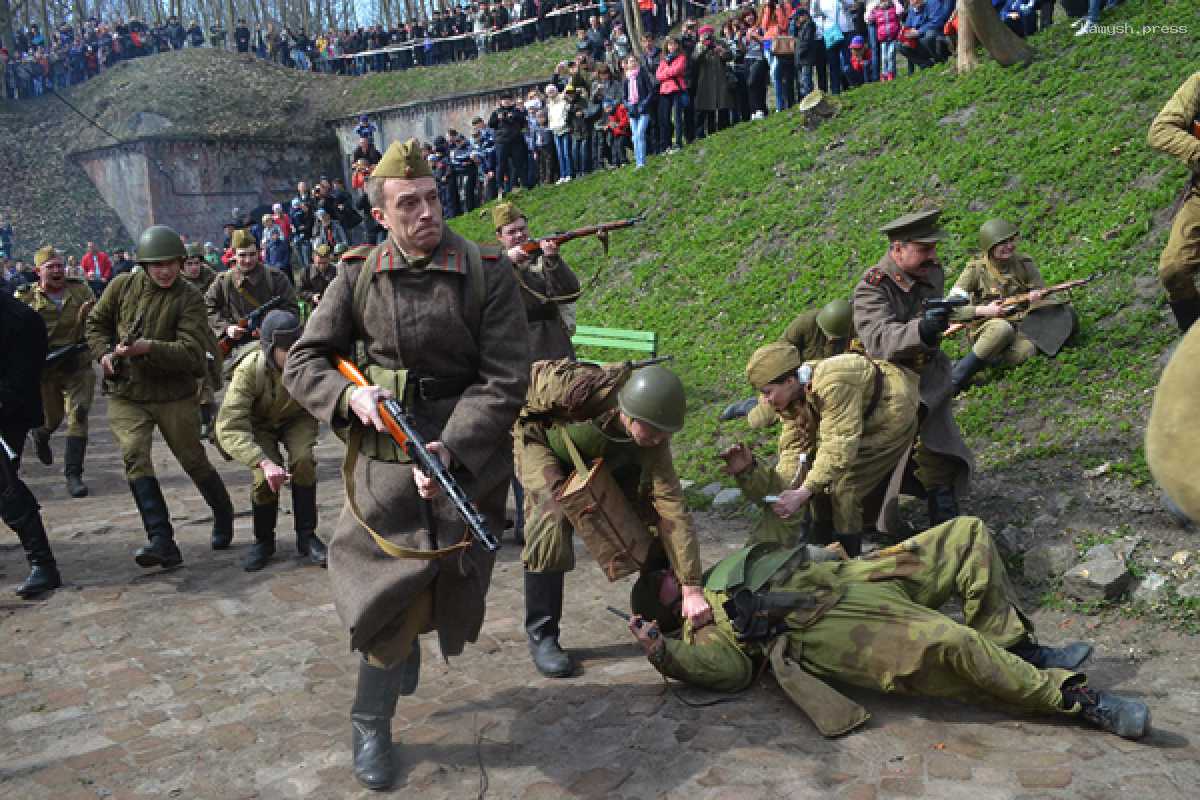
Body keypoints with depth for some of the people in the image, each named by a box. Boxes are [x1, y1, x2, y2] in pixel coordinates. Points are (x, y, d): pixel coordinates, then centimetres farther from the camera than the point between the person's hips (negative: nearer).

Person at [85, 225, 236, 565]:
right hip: (126, 394, 2)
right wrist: (104, 352, -3)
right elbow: (96, 323, 15)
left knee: (194, 461, 8)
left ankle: (223, 515, 35)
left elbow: (192, 351, -20)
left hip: (174, 394, -2)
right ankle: (162, 541, -18)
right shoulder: (122, 286, 0)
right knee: (134, 456, -16)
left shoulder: (188, 298, -11)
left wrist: (148, 348, -32)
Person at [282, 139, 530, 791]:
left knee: (443, 586, 12)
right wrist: (350, 396, -17)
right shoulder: (359, 276, -2)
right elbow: (302, 362, 3)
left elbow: (505, 378, -11)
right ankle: (370, 727, 25)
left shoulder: (487, 273, -8)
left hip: (467, 459, 0)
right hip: (383, 460, 0)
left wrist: (450, 450, -22)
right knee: (389, 589, -1)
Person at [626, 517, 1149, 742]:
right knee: (954, 643, -34)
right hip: (832, 624, -10)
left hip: (855, 576, 10)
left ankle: (1015, 650, -1)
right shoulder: (705, 626, 2)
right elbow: (727, 668, -18)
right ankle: (1073, 697, -14)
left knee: (968, 534, 3)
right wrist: (660, 651, -31)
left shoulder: (727, 568, 25)